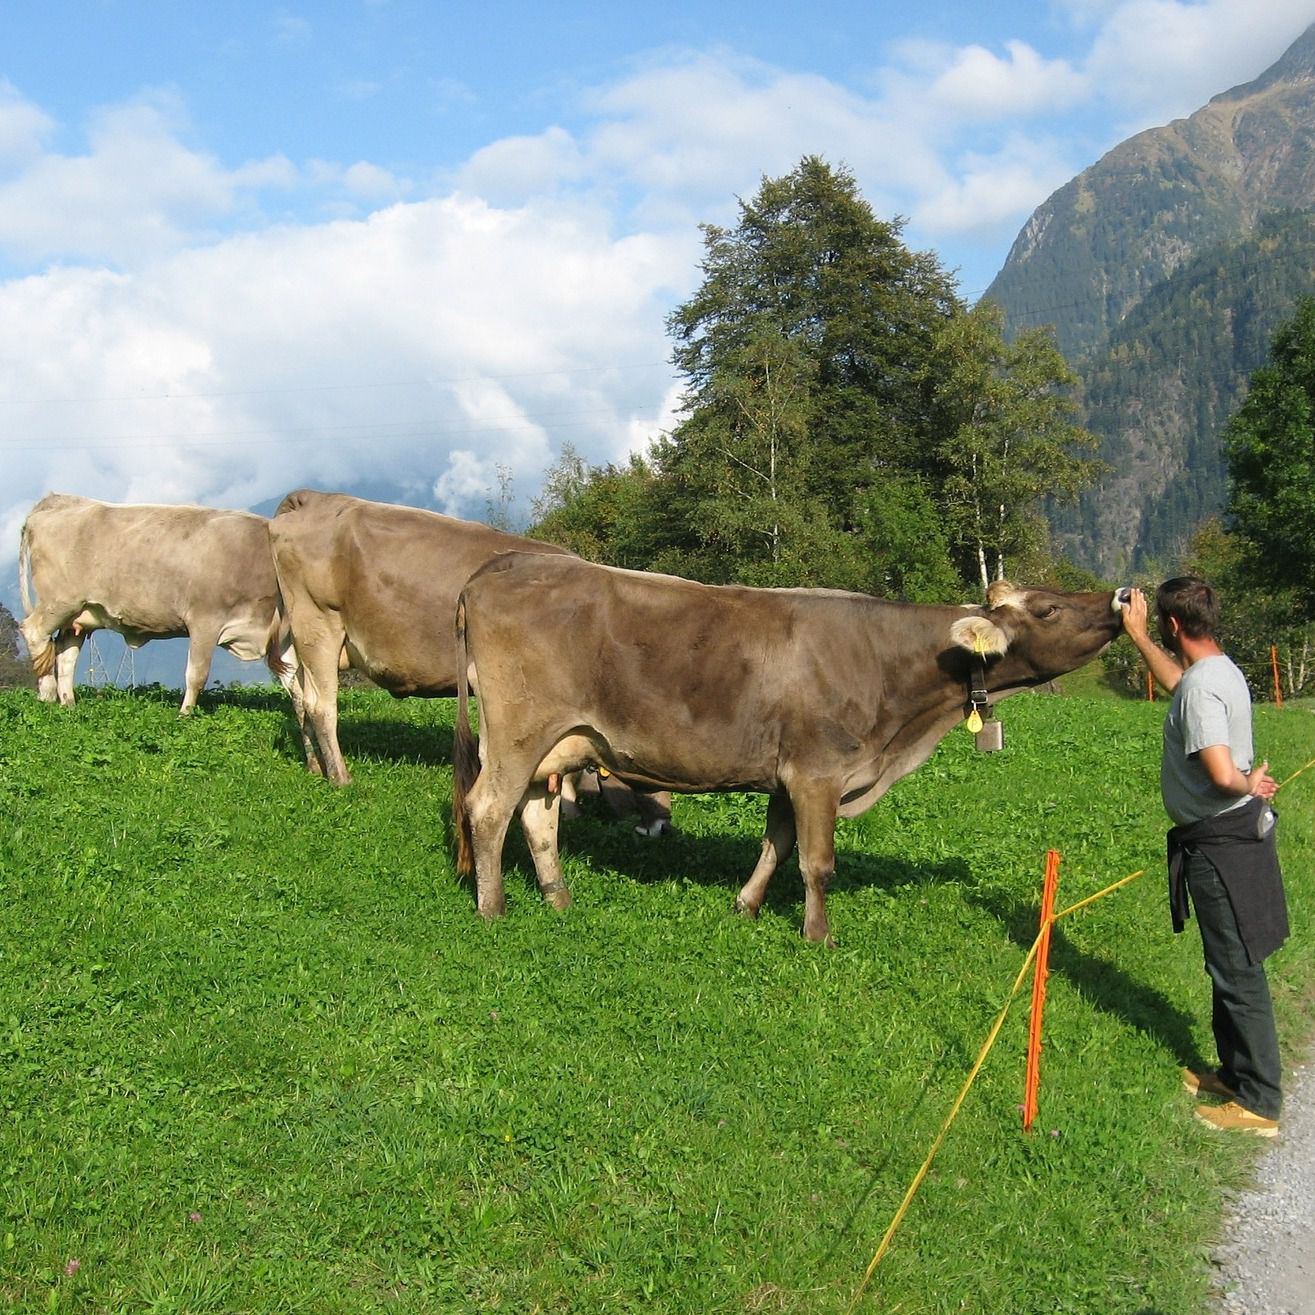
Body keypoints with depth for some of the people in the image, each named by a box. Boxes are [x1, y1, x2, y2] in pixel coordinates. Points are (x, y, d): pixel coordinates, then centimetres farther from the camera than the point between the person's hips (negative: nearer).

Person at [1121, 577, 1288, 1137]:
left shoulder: (1201, 687, -23)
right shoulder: (1219, 670, 8)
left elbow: (1222, 774, -35)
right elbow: (1176, 680, 33)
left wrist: (1247, 787, -14)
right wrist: (1136, 634, 36)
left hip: (1221, 844, -10)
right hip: (1236, 834, 10)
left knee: (1238, 974, -1)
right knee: (1229, 969, 20)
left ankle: (1260, 1102, 9)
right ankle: (1236, 1073, 34)